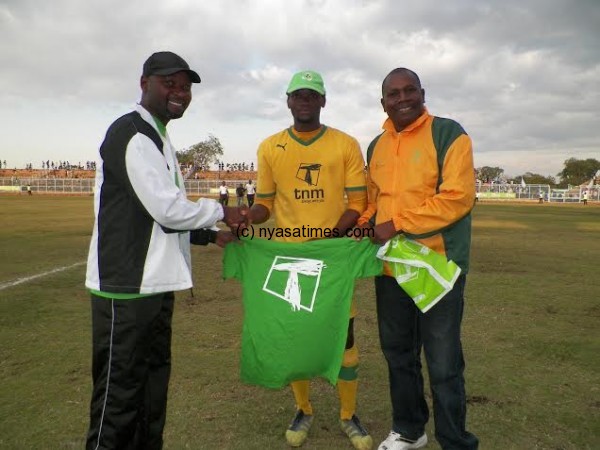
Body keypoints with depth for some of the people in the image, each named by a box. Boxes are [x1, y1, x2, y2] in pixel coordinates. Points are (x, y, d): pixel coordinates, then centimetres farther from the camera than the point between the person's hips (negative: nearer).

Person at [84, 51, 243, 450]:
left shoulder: (157, 138, 18)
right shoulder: (131, 134, -13)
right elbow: (169, 209, -21)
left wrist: (211, 235, 12)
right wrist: (221, 211, -5)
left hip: (154, 284, 10)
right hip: (127, 287, -10)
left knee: (153, 380, 19)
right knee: (119, 390, 0)